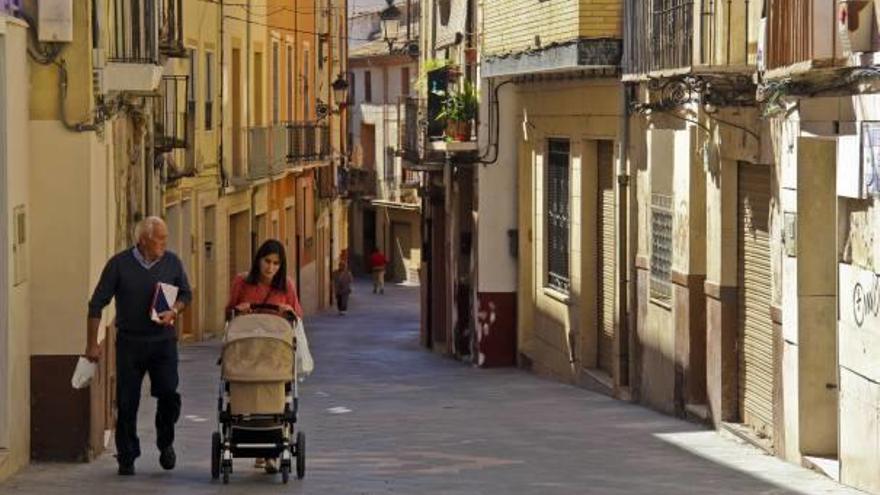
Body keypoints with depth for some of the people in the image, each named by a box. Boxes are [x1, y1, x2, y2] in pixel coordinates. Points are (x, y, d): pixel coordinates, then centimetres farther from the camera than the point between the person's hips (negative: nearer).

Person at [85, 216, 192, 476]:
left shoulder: (172, 262, 3)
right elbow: (97, 303, -1)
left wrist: (174, 312, -7)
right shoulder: (119, 264, -5)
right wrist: (92, 343, -3)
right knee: (127, 403, 1)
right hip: (129, 342, -1)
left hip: (163, 340, 1)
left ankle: (165, 443, 15)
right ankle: (127, 458, 13)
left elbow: (185, 294, 15)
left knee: (168, 393, -10)